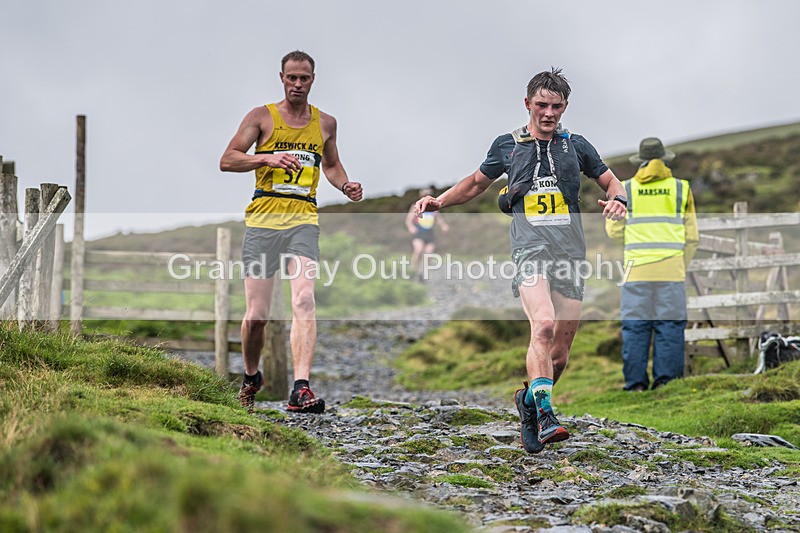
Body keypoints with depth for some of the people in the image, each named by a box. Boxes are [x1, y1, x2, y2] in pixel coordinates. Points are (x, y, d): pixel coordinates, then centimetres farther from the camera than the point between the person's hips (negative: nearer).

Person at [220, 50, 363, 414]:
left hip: (303, 222, 1)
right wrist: (268, 158, -16)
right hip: (263, 220, -1)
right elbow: (227, 161, 0)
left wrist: (345, 186, 10)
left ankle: (301, 389, -29)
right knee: (257, 315, -1)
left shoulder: (325, 123, 15)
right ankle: (251, 378, 27)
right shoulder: (262, 117, 6)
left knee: (304, 301, -21)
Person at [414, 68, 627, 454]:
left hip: (570, 247, 2)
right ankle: (544, 415, -31)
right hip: (529, 243, -2)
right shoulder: (507, 146, 14)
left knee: (559, 352, 2)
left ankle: (530, 400, 28)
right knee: (543, 324, -28)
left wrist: (617, 200, 2)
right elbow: (476, 183, 28)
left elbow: (610, 181, 25)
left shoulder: (576, 146, 15)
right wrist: (438, 201, 14)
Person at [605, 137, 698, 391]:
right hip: (671, 268, 0)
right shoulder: (681, 188, 7)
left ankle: (635, 383, 0)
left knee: (635, 327, 2)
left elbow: (614, 231, 8)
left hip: (637, 267, 0)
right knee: (670, 326, 2)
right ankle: (666, 381, -2)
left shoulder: (626, 189, 6)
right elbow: (691, 236, 8)